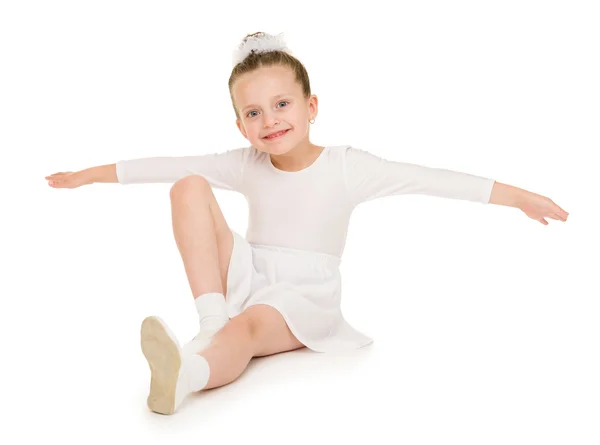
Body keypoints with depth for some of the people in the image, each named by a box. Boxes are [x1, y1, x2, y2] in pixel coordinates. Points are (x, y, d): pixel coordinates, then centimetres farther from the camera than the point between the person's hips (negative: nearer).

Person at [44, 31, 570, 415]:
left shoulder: (346, 166, -6)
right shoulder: (246, 166, 3)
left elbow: (429, 179, -12)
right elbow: (171, 165, 6)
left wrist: (517, 195, -14)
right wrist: (92, 173, 9)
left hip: (304, 296, -3)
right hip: (245, 280, 4)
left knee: (249, 325, -38)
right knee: (188, 186, -14)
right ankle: (212, 321, -25)